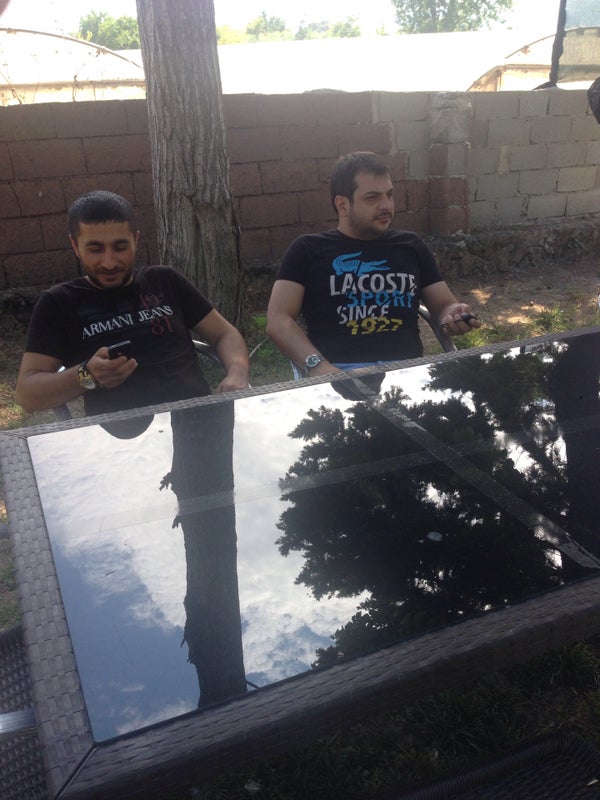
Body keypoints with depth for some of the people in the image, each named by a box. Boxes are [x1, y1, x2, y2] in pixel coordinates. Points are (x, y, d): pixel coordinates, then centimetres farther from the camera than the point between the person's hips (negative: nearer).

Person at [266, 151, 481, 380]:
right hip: (338, 372, -3)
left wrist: (454, 315, 0)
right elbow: (278, 320, 3)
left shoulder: (411, 245, 23)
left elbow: (444, 304, 26)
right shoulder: (308, 249, 13)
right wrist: (318, 366, -15)